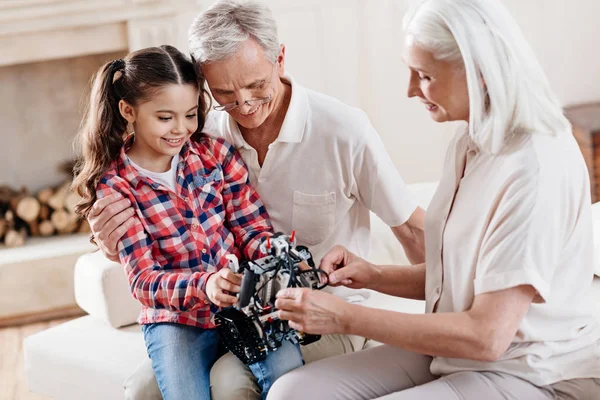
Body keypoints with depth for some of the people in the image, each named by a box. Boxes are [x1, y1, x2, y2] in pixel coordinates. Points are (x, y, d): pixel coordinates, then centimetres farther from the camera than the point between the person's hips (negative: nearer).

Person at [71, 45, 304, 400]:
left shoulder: (216, 153, 0)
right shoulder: (115, 185, -6)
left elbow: (252, 227, 2)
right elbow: (142, 280, -13)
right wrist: (203, 285, -33)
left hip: (242, 299, 1)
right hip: (175, 318, -1)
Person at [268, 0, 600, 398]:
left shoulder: (536, 166, -22)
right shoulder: (471, 144, 7)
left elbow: (486, 336, -24)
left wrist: (346, 317, -20)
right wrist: (374, 276, -1)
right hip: (457, 350, 8)